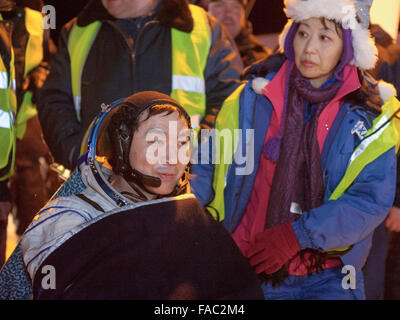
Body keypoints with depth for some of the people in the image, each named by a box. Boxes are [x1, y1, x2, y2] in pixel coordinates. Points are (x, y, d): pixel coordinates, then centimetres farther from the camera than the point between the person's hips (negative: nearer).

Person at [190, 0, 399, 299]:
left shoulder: (371, 116, -2)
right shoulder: (253, 97, 2)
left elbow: (372, 200, -10)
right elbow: (207, 165, 7)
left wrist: (298, 234, -19)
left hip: (326, 277, -1)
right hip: (246, 267, 1)